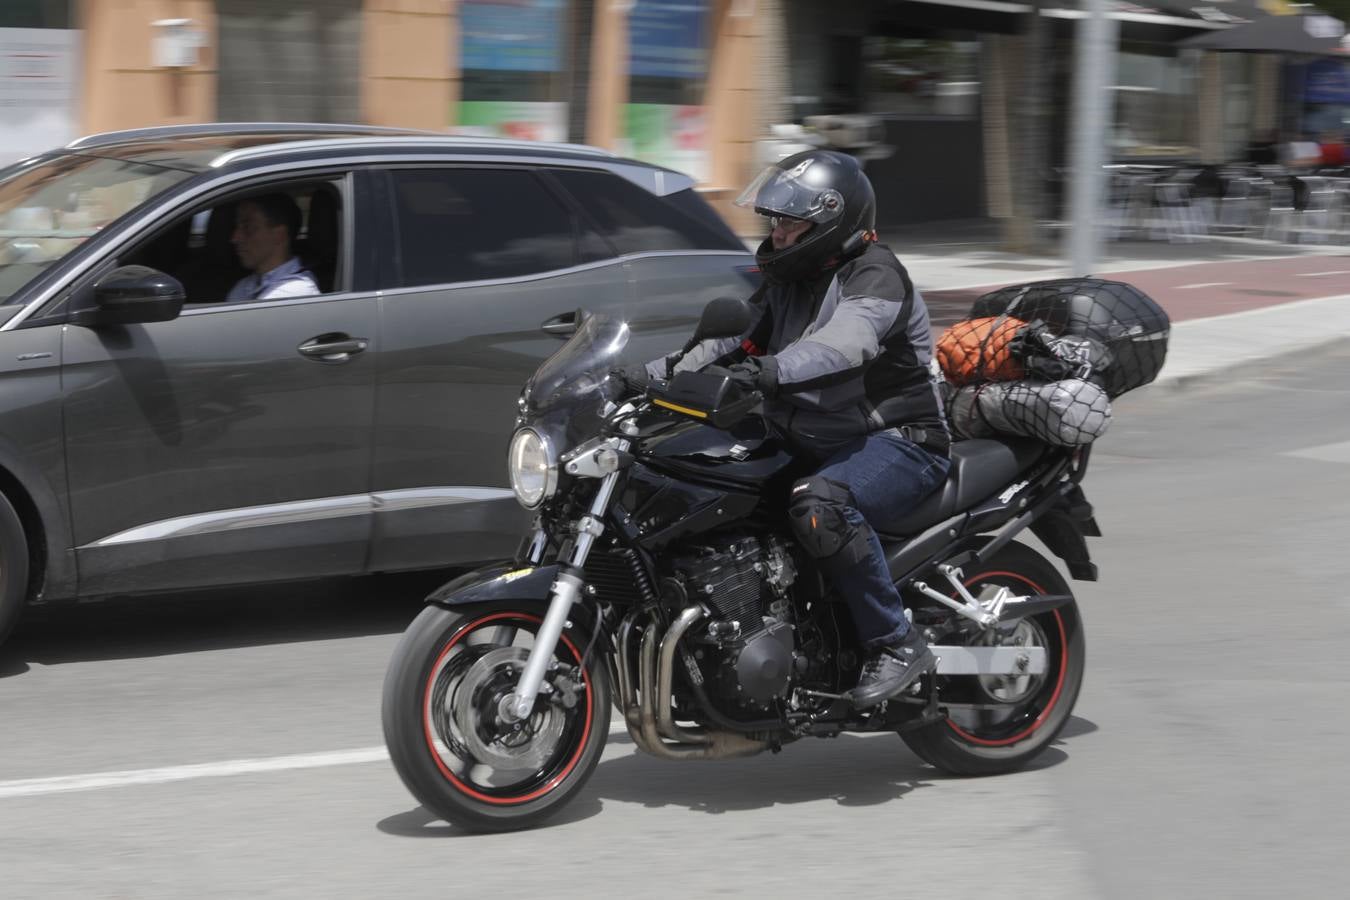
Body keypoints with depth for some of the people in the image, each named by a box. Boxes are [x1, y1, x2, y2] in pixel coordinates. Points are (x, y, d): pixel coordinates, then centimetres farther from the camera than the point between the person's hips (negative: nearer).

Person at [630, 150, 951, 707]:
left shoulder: (874, 275, -13)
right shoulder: (786, 281, 16)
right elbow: (726, 340, 11)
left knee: (820, 505, -38)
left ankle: (897, 644, -27)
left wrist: (767, 372, -49)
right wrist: (647, 377, -4)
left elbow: (844, 344, -33)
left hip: (899, 441, -9)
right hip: (810, 445, 9)